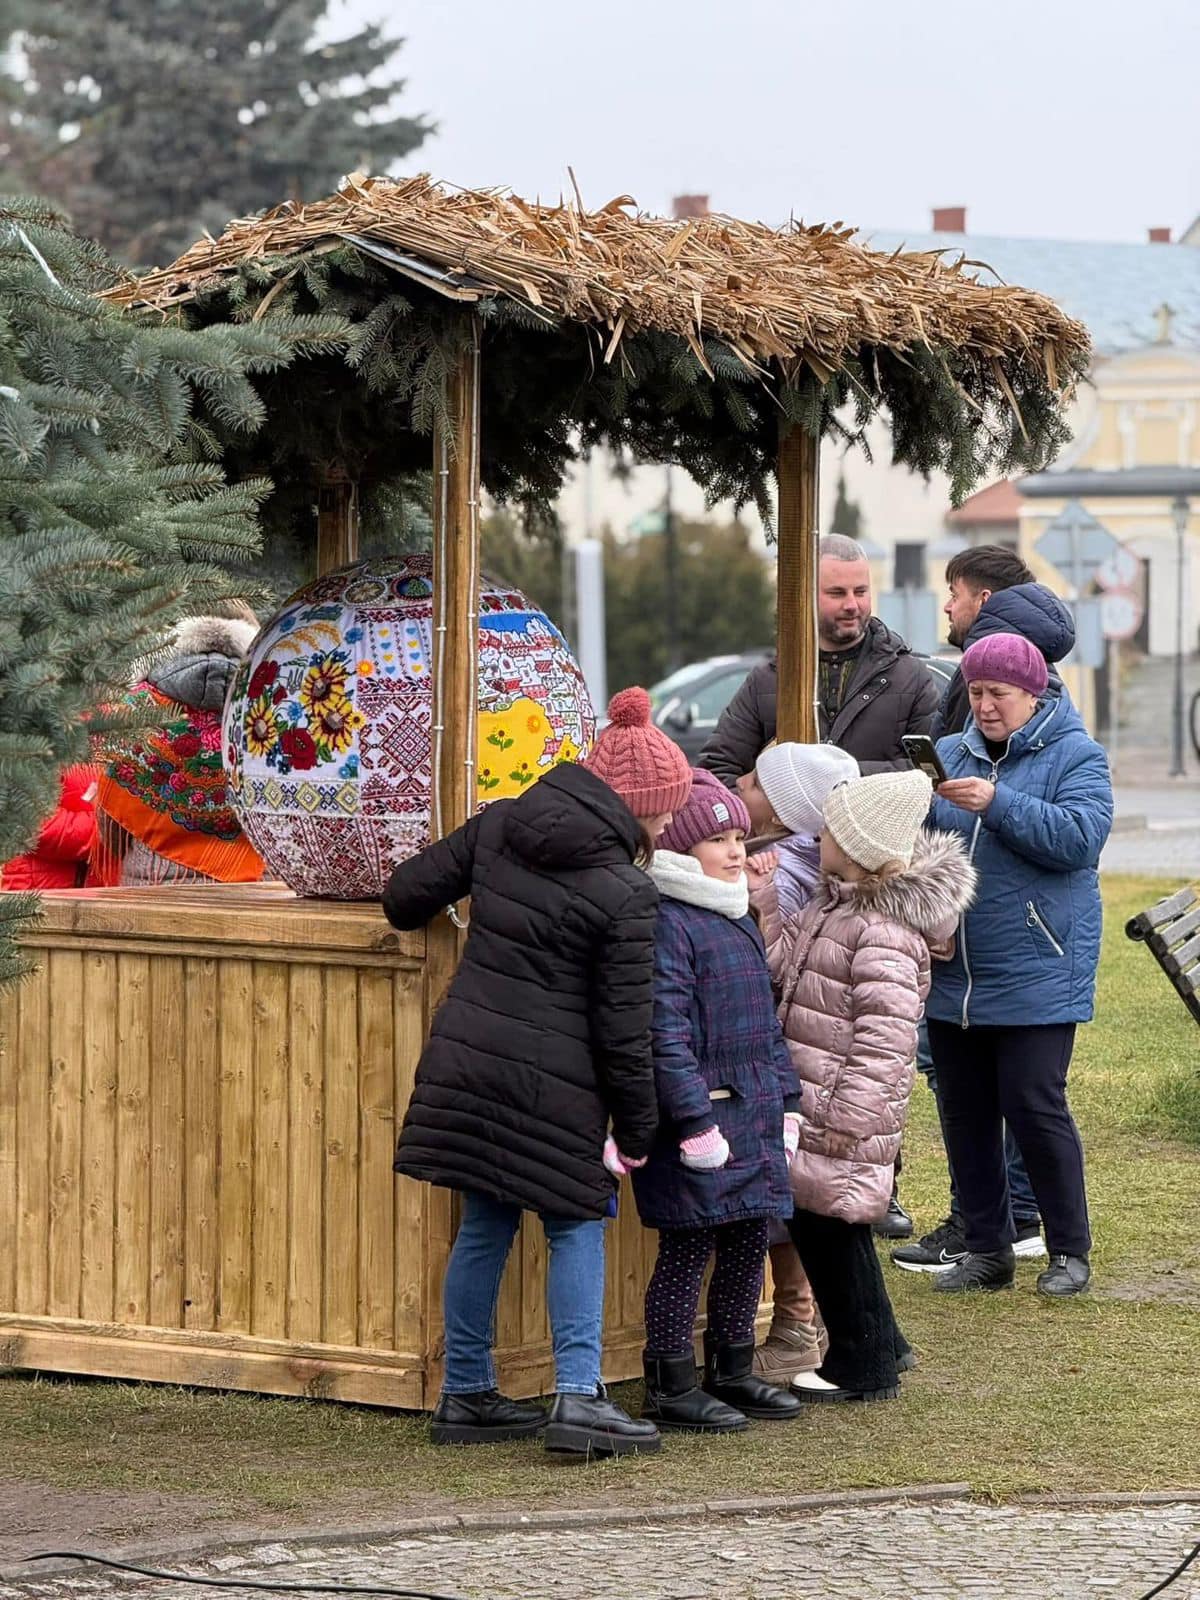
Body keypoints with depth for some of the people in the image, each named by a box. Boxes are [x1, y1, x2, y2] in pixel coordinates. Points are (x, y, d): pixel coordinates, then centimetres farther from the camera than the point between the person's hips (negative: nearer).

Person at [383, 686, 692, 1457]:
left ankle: (467, 1393, 21)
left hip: (466, 1059, 6)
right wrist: (638, 1128, -1)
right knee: (578, 1225, 7)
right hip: (554, 1083, -6)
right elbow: (624, 1026, -10)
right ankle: (578, 1395, -4)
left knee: (484, 1224, 15)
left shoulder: (499, 825, 3)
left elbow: (408, 892, 12)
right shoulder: (625, 893, -13)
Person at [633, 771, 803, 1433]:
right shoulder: (666, 925, -14)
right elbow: (666, 1035, -20)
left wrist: (787, 1100, 18)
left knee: (748, 1242, 13)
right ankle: (669, 1385, 3)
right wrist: (696, 1123, -22)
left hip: (754, 1117, 9)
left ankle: (732, 1370, 26)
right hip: (697, 1115, -9)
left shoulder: (741, 923, 16)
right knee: (688, 1248, -4)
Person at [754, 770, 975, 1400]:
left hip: (841, 1108, -10)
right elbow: (782, 960, 21)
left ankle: (863, 1367, 12)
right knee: (811, 1223, 17)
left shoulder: (884, 934, -21)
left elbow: (883, 1039, -23)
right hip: (811, 1101, 10)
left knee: (829, 1228, 0)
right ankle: (876, 1346, 30)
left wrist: (848, 1119, -24)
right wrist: (764, 898, 9)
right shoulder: (833, 904, 10)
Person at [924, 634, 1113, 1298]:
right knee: (965, 1113, 9)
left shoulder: (1074, 755, -4)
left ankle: (1070, 1249, 7)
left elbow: (1079, 837, -19)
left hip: (1036, 977, -5)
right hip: (953, 976, 6)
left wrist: (997, 804, -25)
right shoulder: (949, 755, 11)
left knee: (1035, 1107, -6)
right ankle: (986, 1249, 19)